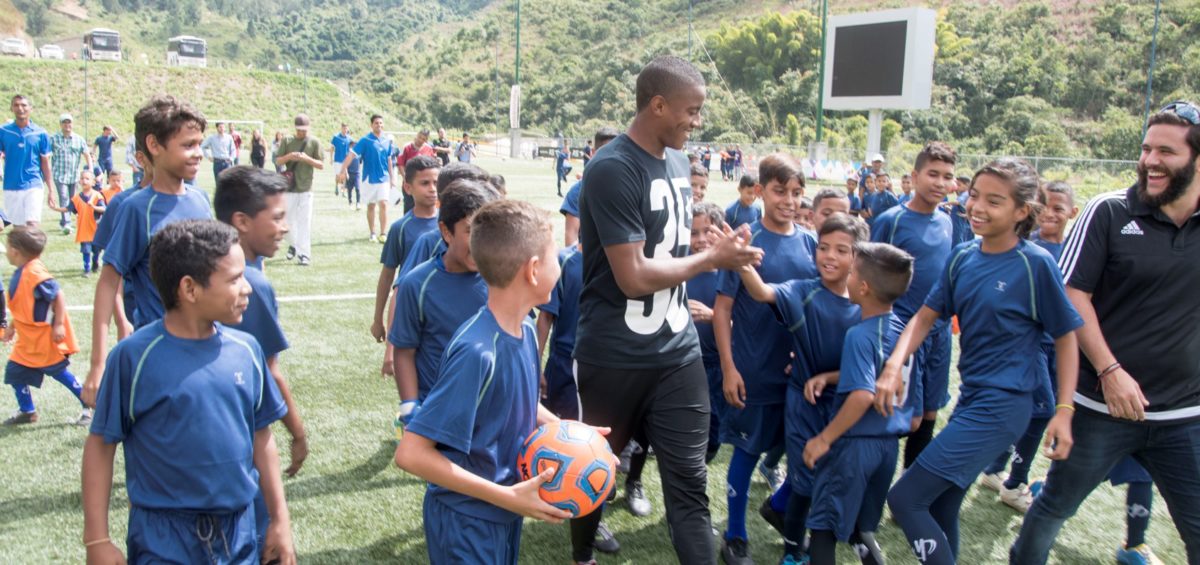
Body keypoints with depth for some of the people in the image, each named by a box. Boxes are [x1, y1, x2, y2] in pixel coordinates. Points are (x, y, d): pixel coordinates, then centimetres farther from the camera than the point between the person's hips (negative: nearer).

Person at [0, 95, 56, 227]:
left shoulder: (40, 134, 1)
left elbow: (45, 164, 5)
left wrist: (51, 189, 3)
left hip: (33, 186, -2)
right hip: (11, 187, 2)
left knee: (33, 226, -12)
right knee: (18, 227, 12)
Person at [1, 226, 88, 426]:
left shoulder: (34, 273, -23)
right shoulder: (20, 274, 6)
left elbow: (59, 296, -25)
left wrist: (59, 325, -25)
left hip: (46, 337, -9)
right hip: (29, 339, 9)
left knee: (59, 372, 2)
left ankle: (90, 406, 15)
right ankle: (27, 411, 27)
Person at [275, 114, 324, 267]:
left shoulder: (314, 142, 2)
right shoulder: (287, 141, 6)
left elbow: (321, 165, 0)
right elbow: (278, 161, 5)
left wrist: (307, 158, -17)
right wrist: (289, 156, -16)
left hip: (305, 188, -2)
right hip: (289, 187, 2)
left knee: (305, 222, -4)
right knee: (288, 219, 8)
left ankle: (304, 254, -2)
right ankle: (292, 245, 32)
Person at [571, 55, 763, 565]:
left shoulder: (677, 161, 6)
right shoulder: (613, 169, -19)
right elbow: (634, 276, -22)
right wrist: (712, 258, -11)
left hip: (677, 350, 5)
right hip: (614, 355, -5)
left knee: (688, 479, 4)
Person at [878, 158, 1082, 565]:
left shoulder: (1037, 263, -13)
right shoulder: (963, 257, 2)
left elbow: (1065, 337, -5)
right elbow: (924, 317, 4)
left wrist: (1064, 411, -10)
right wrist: (893, 367, -12)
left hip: (1003, 405, -7)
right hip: (970, 397, 7)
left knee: (905, 499, -11)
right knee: (940, 508, 19)